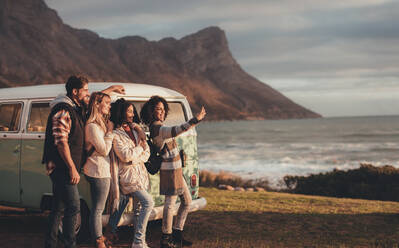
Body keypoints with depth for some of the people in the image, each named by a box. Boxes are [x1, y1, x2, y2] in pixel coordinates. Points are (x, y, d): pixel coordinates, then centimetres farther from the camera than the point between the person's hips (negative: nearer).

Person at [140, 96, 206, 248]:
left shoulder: (157, 126, 11)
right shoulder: (157, 128, -21)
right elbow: (176, 131, -39)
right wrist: (195, 120, -43)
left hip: (175, 169, 11)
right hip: (170, 170, -11)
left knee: (187, 201, 16)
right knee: (170, 204, -4)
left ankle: (177, 235, 22)